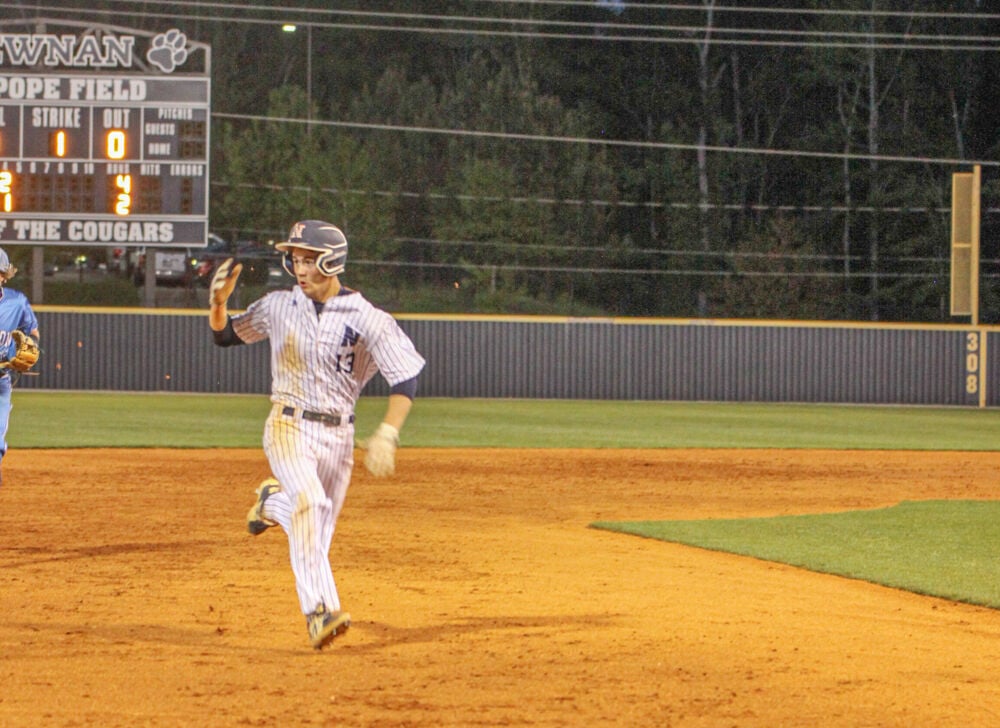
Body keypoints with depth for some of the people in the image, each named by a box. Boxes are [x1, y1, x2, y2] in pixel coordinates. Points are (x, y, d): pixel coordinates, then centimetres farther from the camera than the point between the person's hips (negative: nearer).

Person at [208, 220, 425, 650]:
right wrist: (219, 301, -5)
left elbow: (406, 378, -9)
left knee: (315, 533, 6)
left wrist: (387, 435, -21)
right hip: (288, 425, -1)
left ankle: (273, 502, 39)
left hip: (337, 435, 1)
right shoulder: (278, 307, 2)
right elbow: (225, 336, 16)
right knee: (310, 502, -28)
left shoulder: (366, 319, -7)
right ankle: (320, 610, -34)